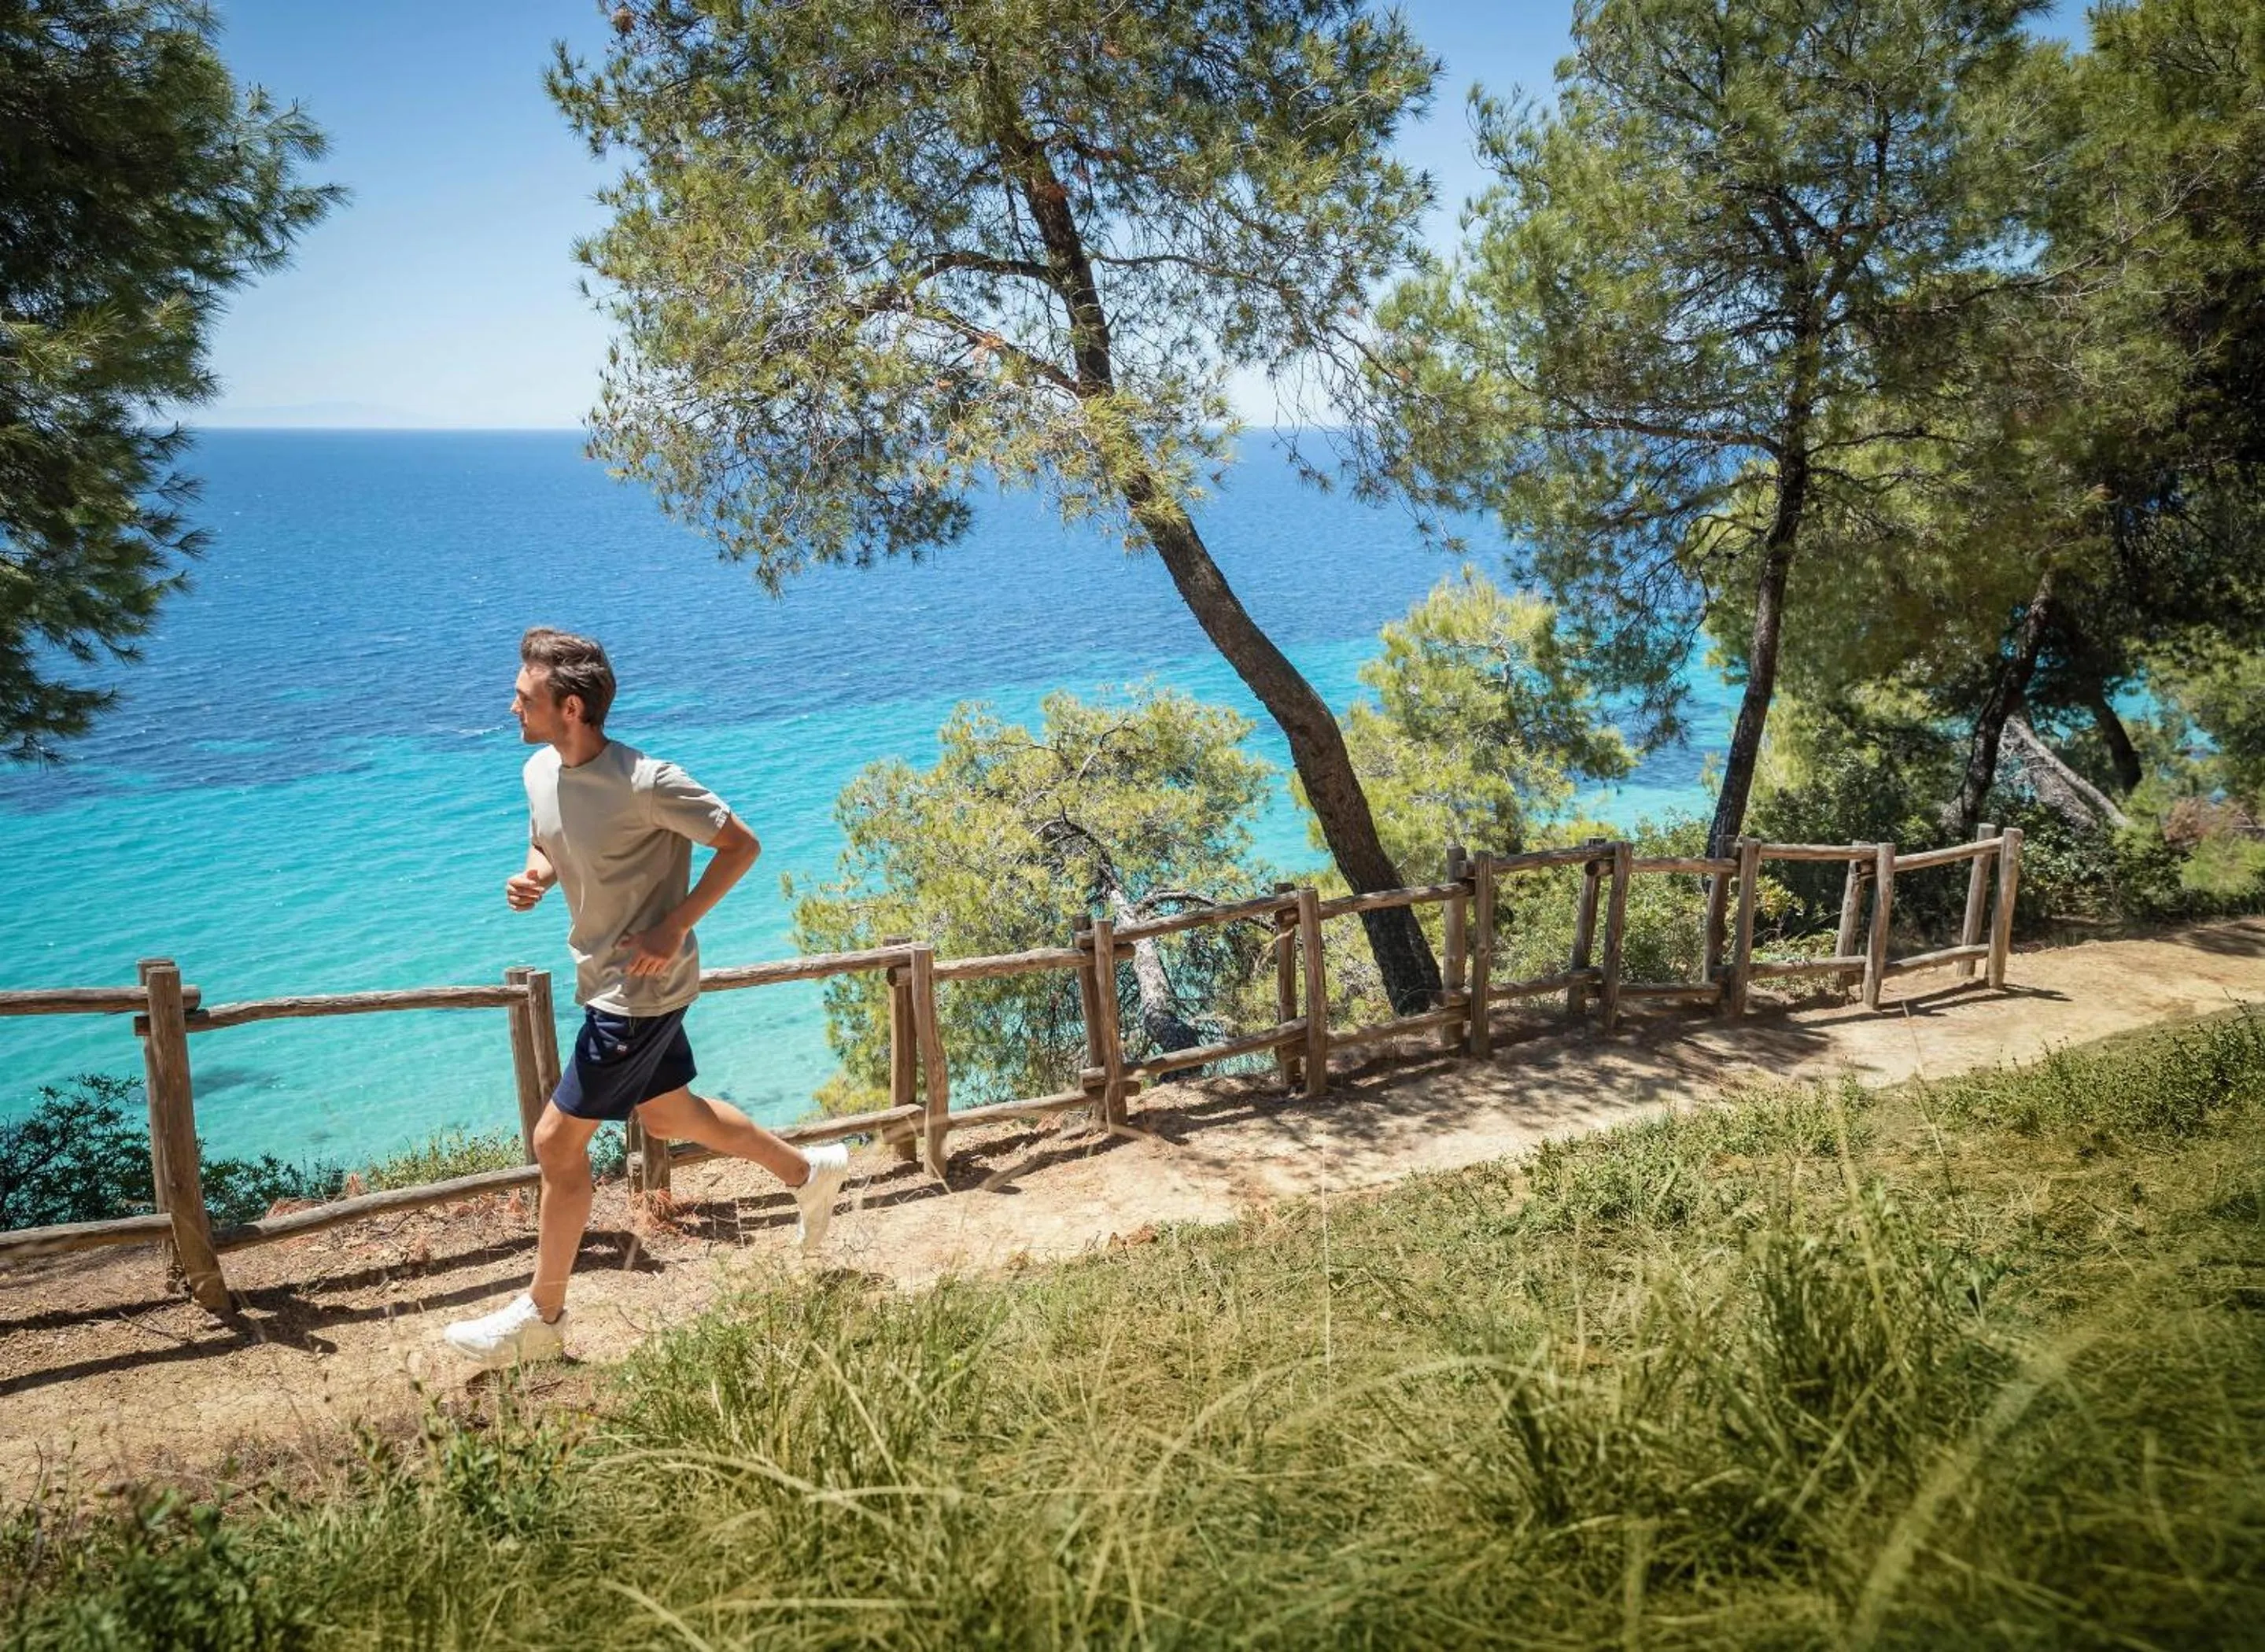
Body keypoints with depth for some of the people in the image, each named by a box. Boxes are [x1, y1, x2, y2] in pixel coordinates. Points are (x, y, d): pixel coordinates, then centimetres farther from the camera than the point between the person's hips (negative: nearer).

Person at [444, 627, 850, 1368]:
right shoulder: (541, 772, -2)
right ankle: (808, 1171, 41)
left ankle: (541, 1317, 17)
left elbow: (742, 845, -17)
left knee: (557, 1141, -1)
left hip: (640, 990, -9)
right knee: (667, 1115, 23)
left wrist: (674, 926, -22)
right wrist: (531, 880, -8)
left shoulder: (645, 784, -26)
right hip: (606, 980, 9)